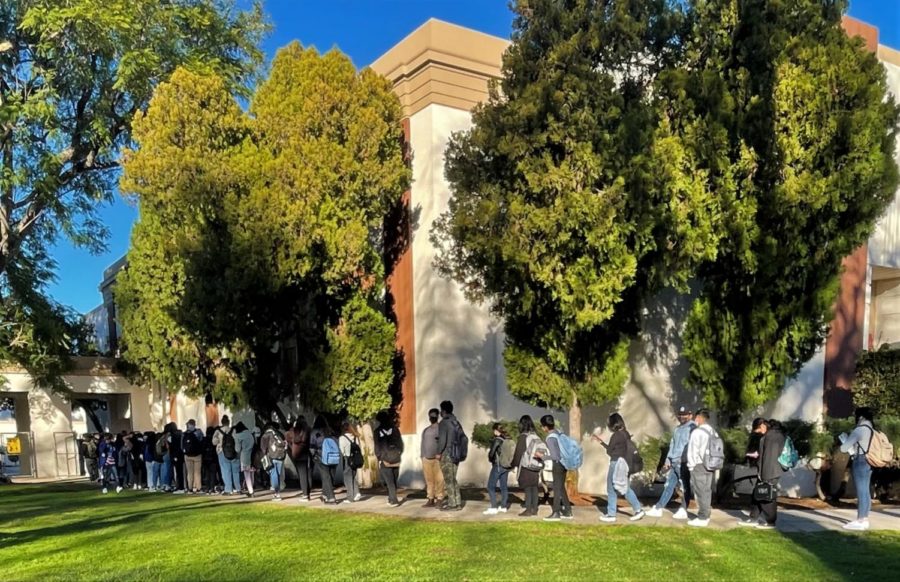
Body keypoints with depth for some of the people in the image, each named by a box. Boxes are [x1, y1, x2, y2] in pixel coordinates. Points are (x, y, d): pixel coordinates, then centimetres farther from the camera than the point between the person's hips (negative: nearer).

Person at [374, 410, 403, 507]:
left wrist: (378, 457, 8)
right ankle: (391, 498, 18)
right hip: (396, 459, 2)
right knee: (394, 481, 13)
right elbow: (400, 443, 3)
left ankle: (394, 500, -7)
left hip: (385, 460, -2)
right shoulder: (394, 429, 1)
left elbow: (377, 447, -2)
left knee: (390, 482, -1)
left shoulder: (378, 432, -4)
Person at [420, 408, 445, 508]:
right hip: (426, 458, 6)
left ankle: (439, 500, -2)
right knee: (429, 480, 7)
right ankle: (431, 500, 11)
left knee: (439, 479, -6)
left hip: (437, 458, -6)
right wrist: (422, 457, 15)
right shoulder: (426, 430, 19)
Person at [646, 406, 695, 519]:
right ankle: (658, 509, 10)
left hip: (683, 463, -8)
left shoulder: (692, 428, -7)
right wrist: (668, 461, 15)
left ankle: (683, 511, 9)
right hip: (673, 463, 8)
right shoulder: (677, 429, 19)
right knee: (669, 485, 9)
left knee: (684, 487, 2)